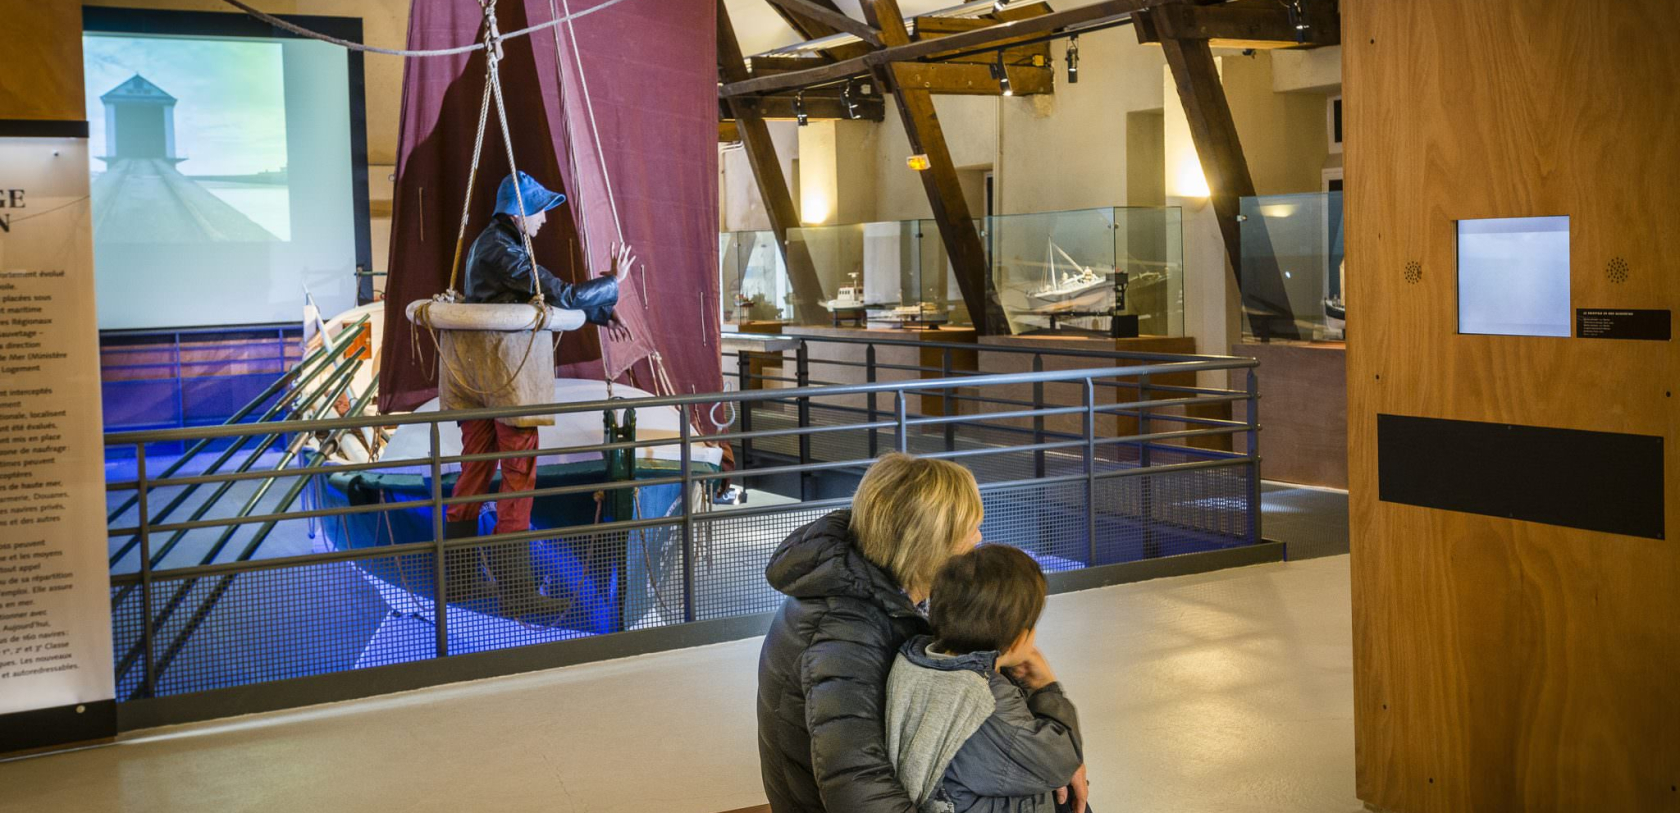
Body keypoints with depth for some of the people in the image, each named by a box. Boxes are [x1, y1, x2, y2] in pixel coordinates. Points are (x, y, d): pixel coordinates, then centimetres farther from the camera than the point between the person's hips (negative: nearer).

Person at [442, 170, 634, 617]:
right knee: (519, 472, -5)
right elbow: (561, 296, -21)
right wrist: (613, 282, -7)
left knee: (476, 469, 14)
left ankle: (458, 577, 22)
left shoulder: (491, 243, 15)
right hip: (506, 368, -10)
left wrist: (600, 313, 7)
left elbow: (549, 293, 17)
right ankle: (515, 589, -3)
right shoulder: (501, 251, -17)